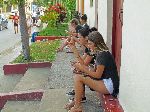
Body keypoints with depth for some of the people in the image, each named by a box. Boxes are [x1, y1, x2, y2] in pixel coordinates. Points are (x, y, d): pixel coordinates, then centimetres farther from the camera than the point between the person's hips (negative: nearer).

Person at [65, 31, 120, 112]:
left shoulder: (103, 55, -17)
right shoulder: (99, 53, 12)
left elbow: (97, 75, -17)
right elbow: (95, 71, 10)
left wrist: (82, 69, -10)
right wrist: (81, 66, 3)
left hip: (109, 84, -10)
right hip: (105, 81, 10)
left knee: (78, 78, -17)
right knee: (77, 76, 7)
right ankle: (77, 100, 9)